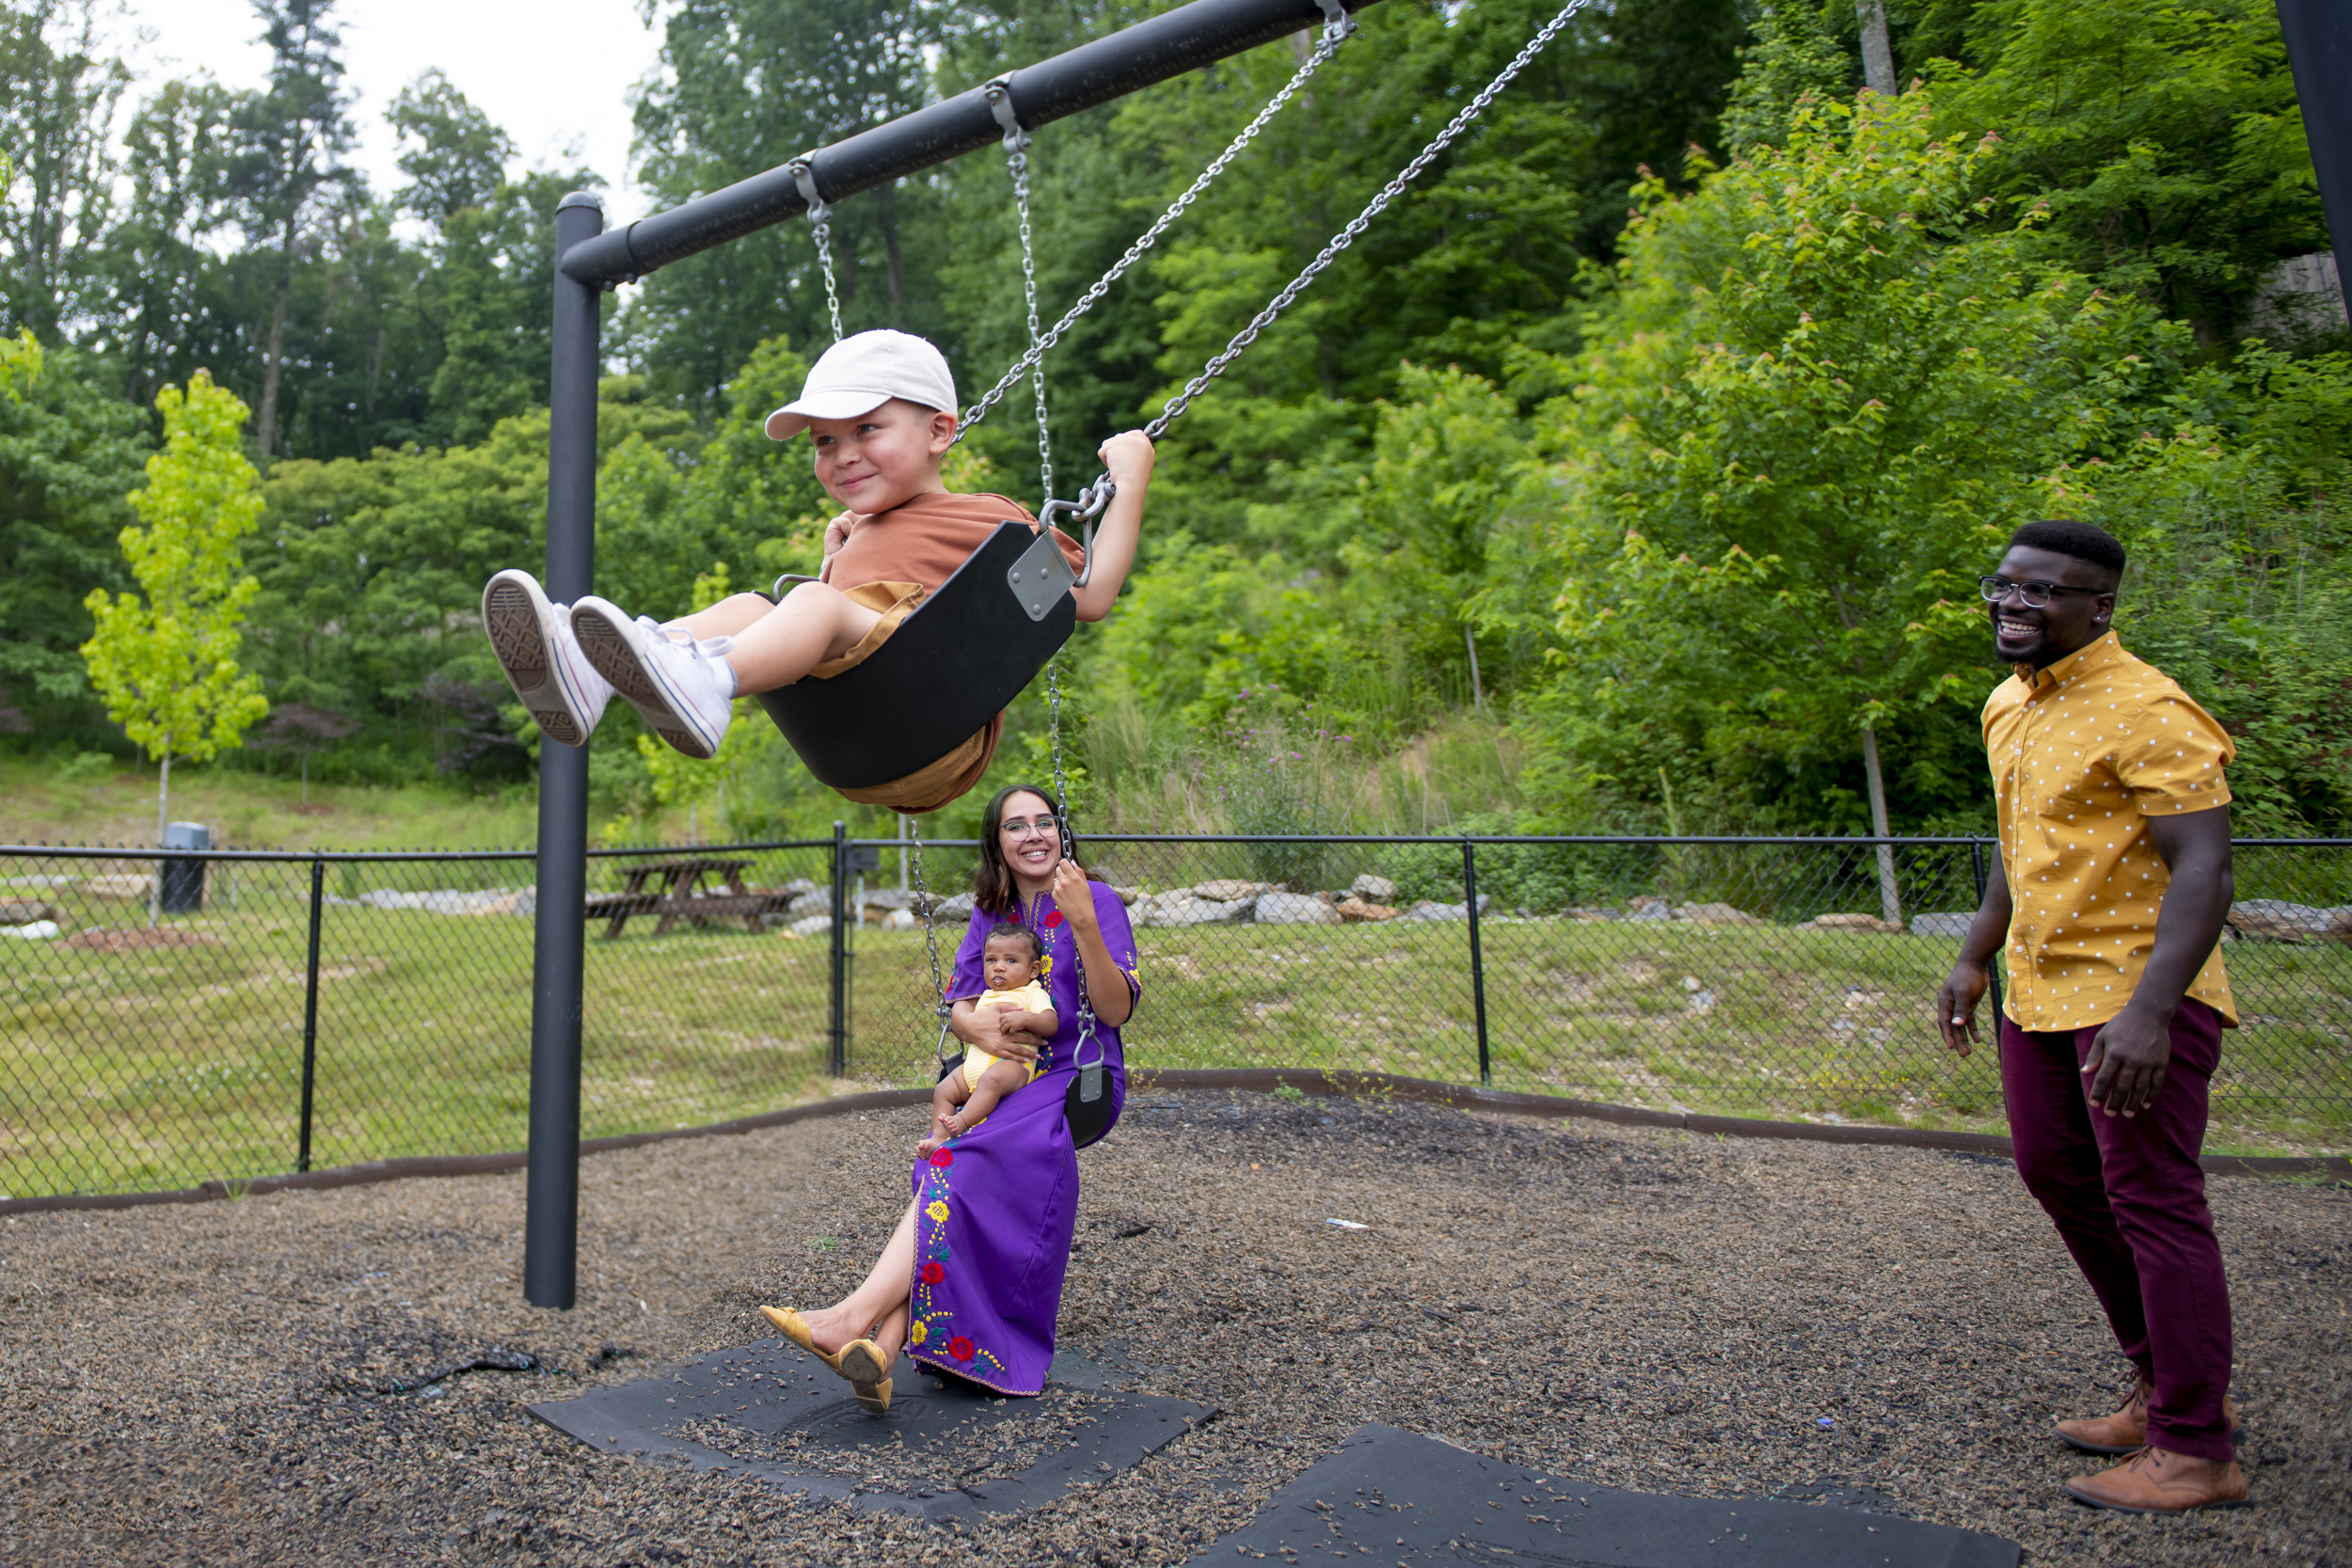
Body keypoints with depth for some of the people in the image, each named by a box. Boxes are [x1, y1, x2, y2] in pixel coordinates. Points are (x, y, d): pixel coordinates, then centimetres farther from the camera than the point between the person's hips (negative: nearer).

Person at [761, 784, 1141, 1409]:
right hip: (1003, 1085, 5)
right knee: (943, 1165, -26)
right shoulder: (990, 912, 13)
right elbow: (958, 1003, 11)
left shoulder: (1097, 901, -4)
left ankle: (855, 1318, -34)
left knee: (961, 1164, -30)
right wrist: (975, 1026, -14)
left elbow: (1117, 1009, -12)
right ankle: (883, 1349, -38)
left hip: (1080, 1082, -5)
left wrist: (1083, 923, -25)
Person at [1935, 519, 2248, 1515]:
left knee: (2152, 1202, -2)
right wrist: (1974, 959, 19)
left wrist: (2149, 1011, -30)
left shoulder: (2146, 712, -17)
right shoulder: (2008, 705, 11)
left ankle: (2196, 1450, 13)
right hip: (2041, 991, 9)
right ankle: (2167, 1388, 33)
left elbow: (2202, 866, -22)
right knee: (2056, 1176, 16)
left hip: (2136, 996, -9)